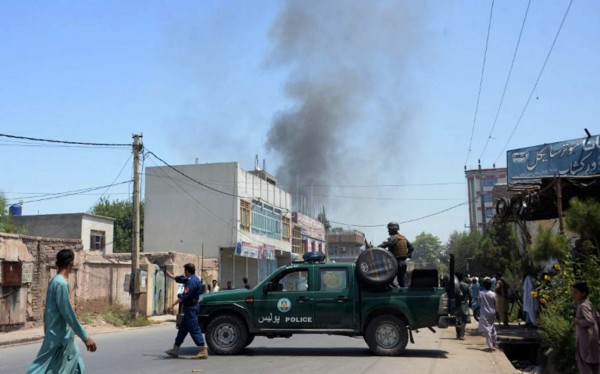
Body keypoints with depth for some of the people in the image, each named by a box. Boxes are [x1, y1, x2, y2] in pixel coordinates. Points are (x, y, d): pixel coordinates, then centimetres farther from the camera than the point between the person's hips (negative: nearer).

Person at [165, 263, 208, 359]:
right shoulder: (191, 279, 14)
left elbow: (184, 296, -26)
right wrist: (168, 274, 42)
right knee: (182, 328, 15)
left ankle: (203, 351, -10)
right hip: (190, 308, 11)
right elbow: (177, 278, 31)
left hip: (190, 308, -11)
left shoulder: (192, 281, -19)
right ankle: (175, 350, 23)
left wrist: (172, 305, -26)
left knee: (194, 329, -10)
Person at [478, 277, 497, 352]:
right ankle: (493, 344, 26)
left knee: (487, 330, -3)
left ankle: (490, 346, -9)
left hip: (484, 313, -3)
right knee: (492, 328, 18)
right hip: (492, 313, 3)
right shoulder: (493, 294, -7)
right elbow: (495, 304, 0)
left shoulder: (481, 293, -11)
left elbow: (479, 303, 0)